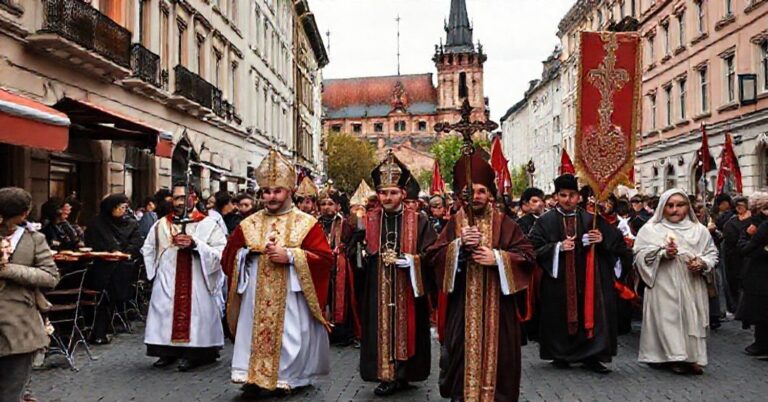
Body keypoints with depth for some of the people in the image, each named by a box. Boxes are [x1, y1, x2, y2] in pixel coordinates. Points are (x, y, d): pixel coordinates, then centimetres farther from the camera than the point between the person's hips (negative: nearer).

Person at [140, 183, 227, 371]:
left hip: (196, 284, -3)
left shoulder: (208, 224, -2)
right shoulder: (161, 224, 10)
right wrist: (157, 269, 7)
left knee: (194, 315, -5)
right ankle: (168, 352, 11)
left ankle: (192, 353, 3)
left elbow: (221, 253, -11)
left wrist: (195, 244, -19)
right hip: (166, 283, 3)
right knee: (165, 315, 0)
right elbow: (148, 249, 18)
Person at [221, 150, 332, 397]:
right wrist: (248, 251, -8)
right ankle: (255, 379, 8)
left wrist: (290, 256, -17)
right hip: (257, 297, 3)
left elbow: (325, 258, -8)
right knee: (255, 334, -1)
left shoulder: (306, 224, -1)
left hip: (291, 297, -2)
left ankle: (288, 379, 13)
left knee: (289, 337, -1)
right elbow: (229, 257, 13)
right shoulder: (248, 224, 9)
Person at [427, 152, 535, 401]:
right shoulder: (454, 224, 6)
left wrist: (497, 257, -15)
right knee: (463, 350, 3)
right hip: (462, 303, 1)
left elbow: (528, 255, -2)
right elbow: (434, 256, 0)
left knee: (495, 350, 3)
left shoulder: (504, 223, 2)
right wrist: (458, 244, -15)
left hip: (496, 302, -1)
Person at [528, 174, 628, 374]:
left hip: (586, 279, 2)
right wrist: (557, 247, -19)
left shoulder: (590, 220, 7)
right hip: (558, 281, -2)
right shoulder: (545, 221, 0)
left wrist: (602, 240, -10)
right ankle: (560, 355, 20)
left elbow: (618, 243, 11)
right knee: (560, 318, 5)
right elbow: (533, 247, -8)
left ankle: (590, 356, 11)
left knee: (589, 315, 1)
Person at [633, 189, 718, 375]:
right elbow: (640, 254, -4)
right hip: (664, 287, -2)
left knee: (692, 319, 2)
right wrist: (662, 253, -17)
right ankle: (674, 357, -3)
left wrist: (702, 264, -8)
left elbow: (712, 254, 12)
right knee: (668, 319, -7)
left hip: (692, 286, 3)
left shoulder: (699, 230, 9)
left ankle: (692, 357, 11)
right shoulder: (651, 229, 2)